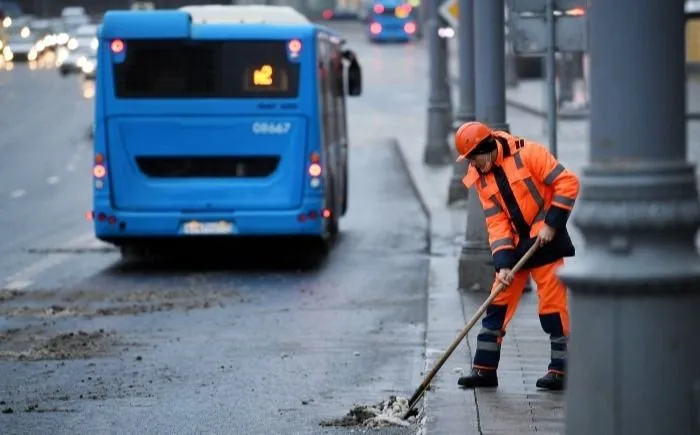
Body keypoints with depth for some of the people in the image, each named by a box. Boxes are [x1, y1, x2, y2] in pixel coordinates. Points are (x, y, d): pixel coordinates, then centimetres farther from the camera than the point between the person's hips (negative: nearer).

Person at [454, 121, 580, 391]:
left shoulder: (528, 154, -15)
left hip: (546, 240, -6)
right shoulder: (480, 178, 4)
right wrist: (503, 263, -11)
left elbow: (567, 183, -16)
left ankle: (561, 370, 3)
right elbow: (496, 222, 0)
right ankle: (485, 369, 10)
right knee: (498, 303, 5)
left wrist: (552, 224, -17)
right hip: (515, 244, 6)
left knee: (552, 302, -5)